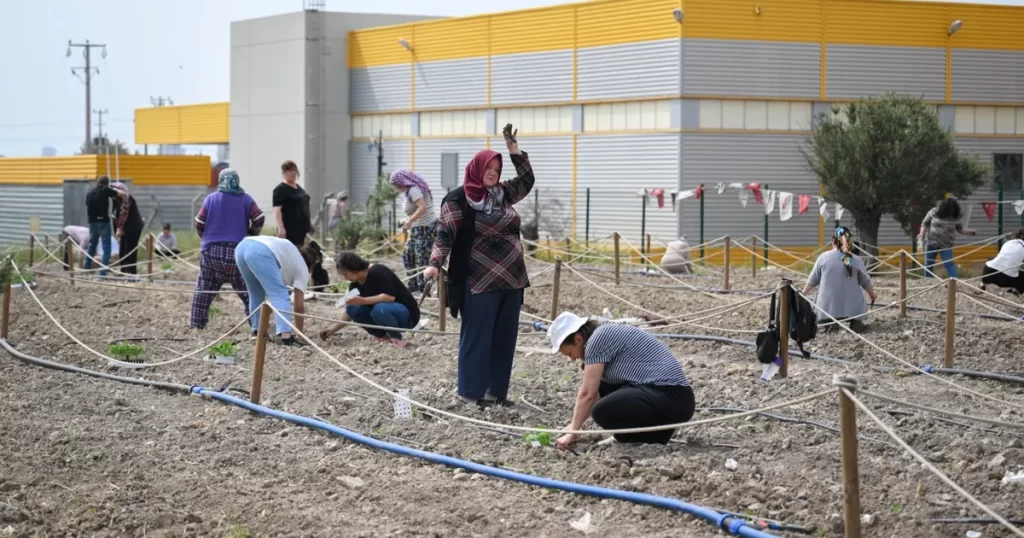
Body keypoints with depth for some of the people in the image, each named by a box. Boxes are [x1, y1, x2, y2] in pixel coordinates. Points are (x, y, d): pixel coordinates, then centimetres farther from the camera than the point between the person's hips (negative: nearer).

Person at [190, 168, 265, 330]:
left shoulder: (211, 199, 4)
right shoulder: (245, 199, 3)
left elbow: (199, 224, 2)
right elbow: (259, 219, -5)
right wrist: (251, 235, 14)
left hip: (212, 250, 1)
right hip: (238, 250, -1)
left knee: (204, 289, 10)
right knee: (247, 289, 5)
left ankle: (197, 322, 8)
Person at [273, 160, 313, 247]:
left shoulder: (299, 188, 17)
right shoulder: (280, 190, -8)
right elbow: (277, 210, -15)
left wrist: (309, 222, 23)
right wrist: (281, 228, -24)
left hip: (301, 227, 9)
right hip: (289, 229, -8)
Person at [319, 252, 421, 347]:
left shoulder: (377, 272, -21)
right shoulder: (356, 284, 3)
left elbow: (390, 296, -30)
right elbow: (350, 313, 8)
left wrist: (363, 301, -33)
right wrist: (332, 329, -2)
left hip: (406, 313, -8)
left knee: (379, 309, -38)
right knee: (352, 308, -7)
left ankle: (397, 338, -12)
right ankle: (382, 335, 2)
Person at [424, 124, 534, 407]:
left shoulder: (503, 193, 11)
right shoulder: (458, 199, -7)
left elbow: (527, 180, 21)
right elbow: (445, 233, -11)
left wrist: (513, 148, 10)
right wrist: (435, 263, -24)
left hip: (511, 278, 7)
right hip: (480, 281, -7)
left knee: (504, 336, 8)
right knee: (477, 335, 0)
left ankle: (496, 389, 16)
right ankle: (471, 390, 8)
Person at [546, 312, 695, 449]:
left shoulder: (598, 338, -9)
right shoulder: (608, 335, 20)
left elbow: (587, 394, -8)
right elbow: (596, 392, 27)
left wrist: (572, 433, -1)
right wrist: (575, 425, 28)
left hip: (671, 400, -10)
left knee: (602, 412, -23)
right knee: (604, 388, 20)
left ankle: (659, 431, -5)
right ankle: (652, 425, 9)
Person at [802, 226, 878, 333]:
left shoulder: (823, 257, -2)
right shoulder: (856, 260, 0)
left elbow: (813, 280, 8)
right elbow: (866, 282, 11)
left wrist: (804, 293, 28)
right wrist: (873, 294, 33)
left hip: (827, 308, 0)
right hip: (852, 308, 0)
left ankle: (828, 323, -1)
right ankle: (856, 322, -2)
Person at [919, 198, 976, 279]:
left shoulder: (955, 218, -3)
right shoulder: (934, 212, -7)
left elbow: (960, 229, 8)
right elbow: (925, 223, 1)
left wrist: (969, 232, -8)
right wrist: (922, 233, -13)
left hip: (946, 246, -1)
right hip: (931, 243, 1)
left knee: (949, 264, -10)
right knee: (928, 264, 7)